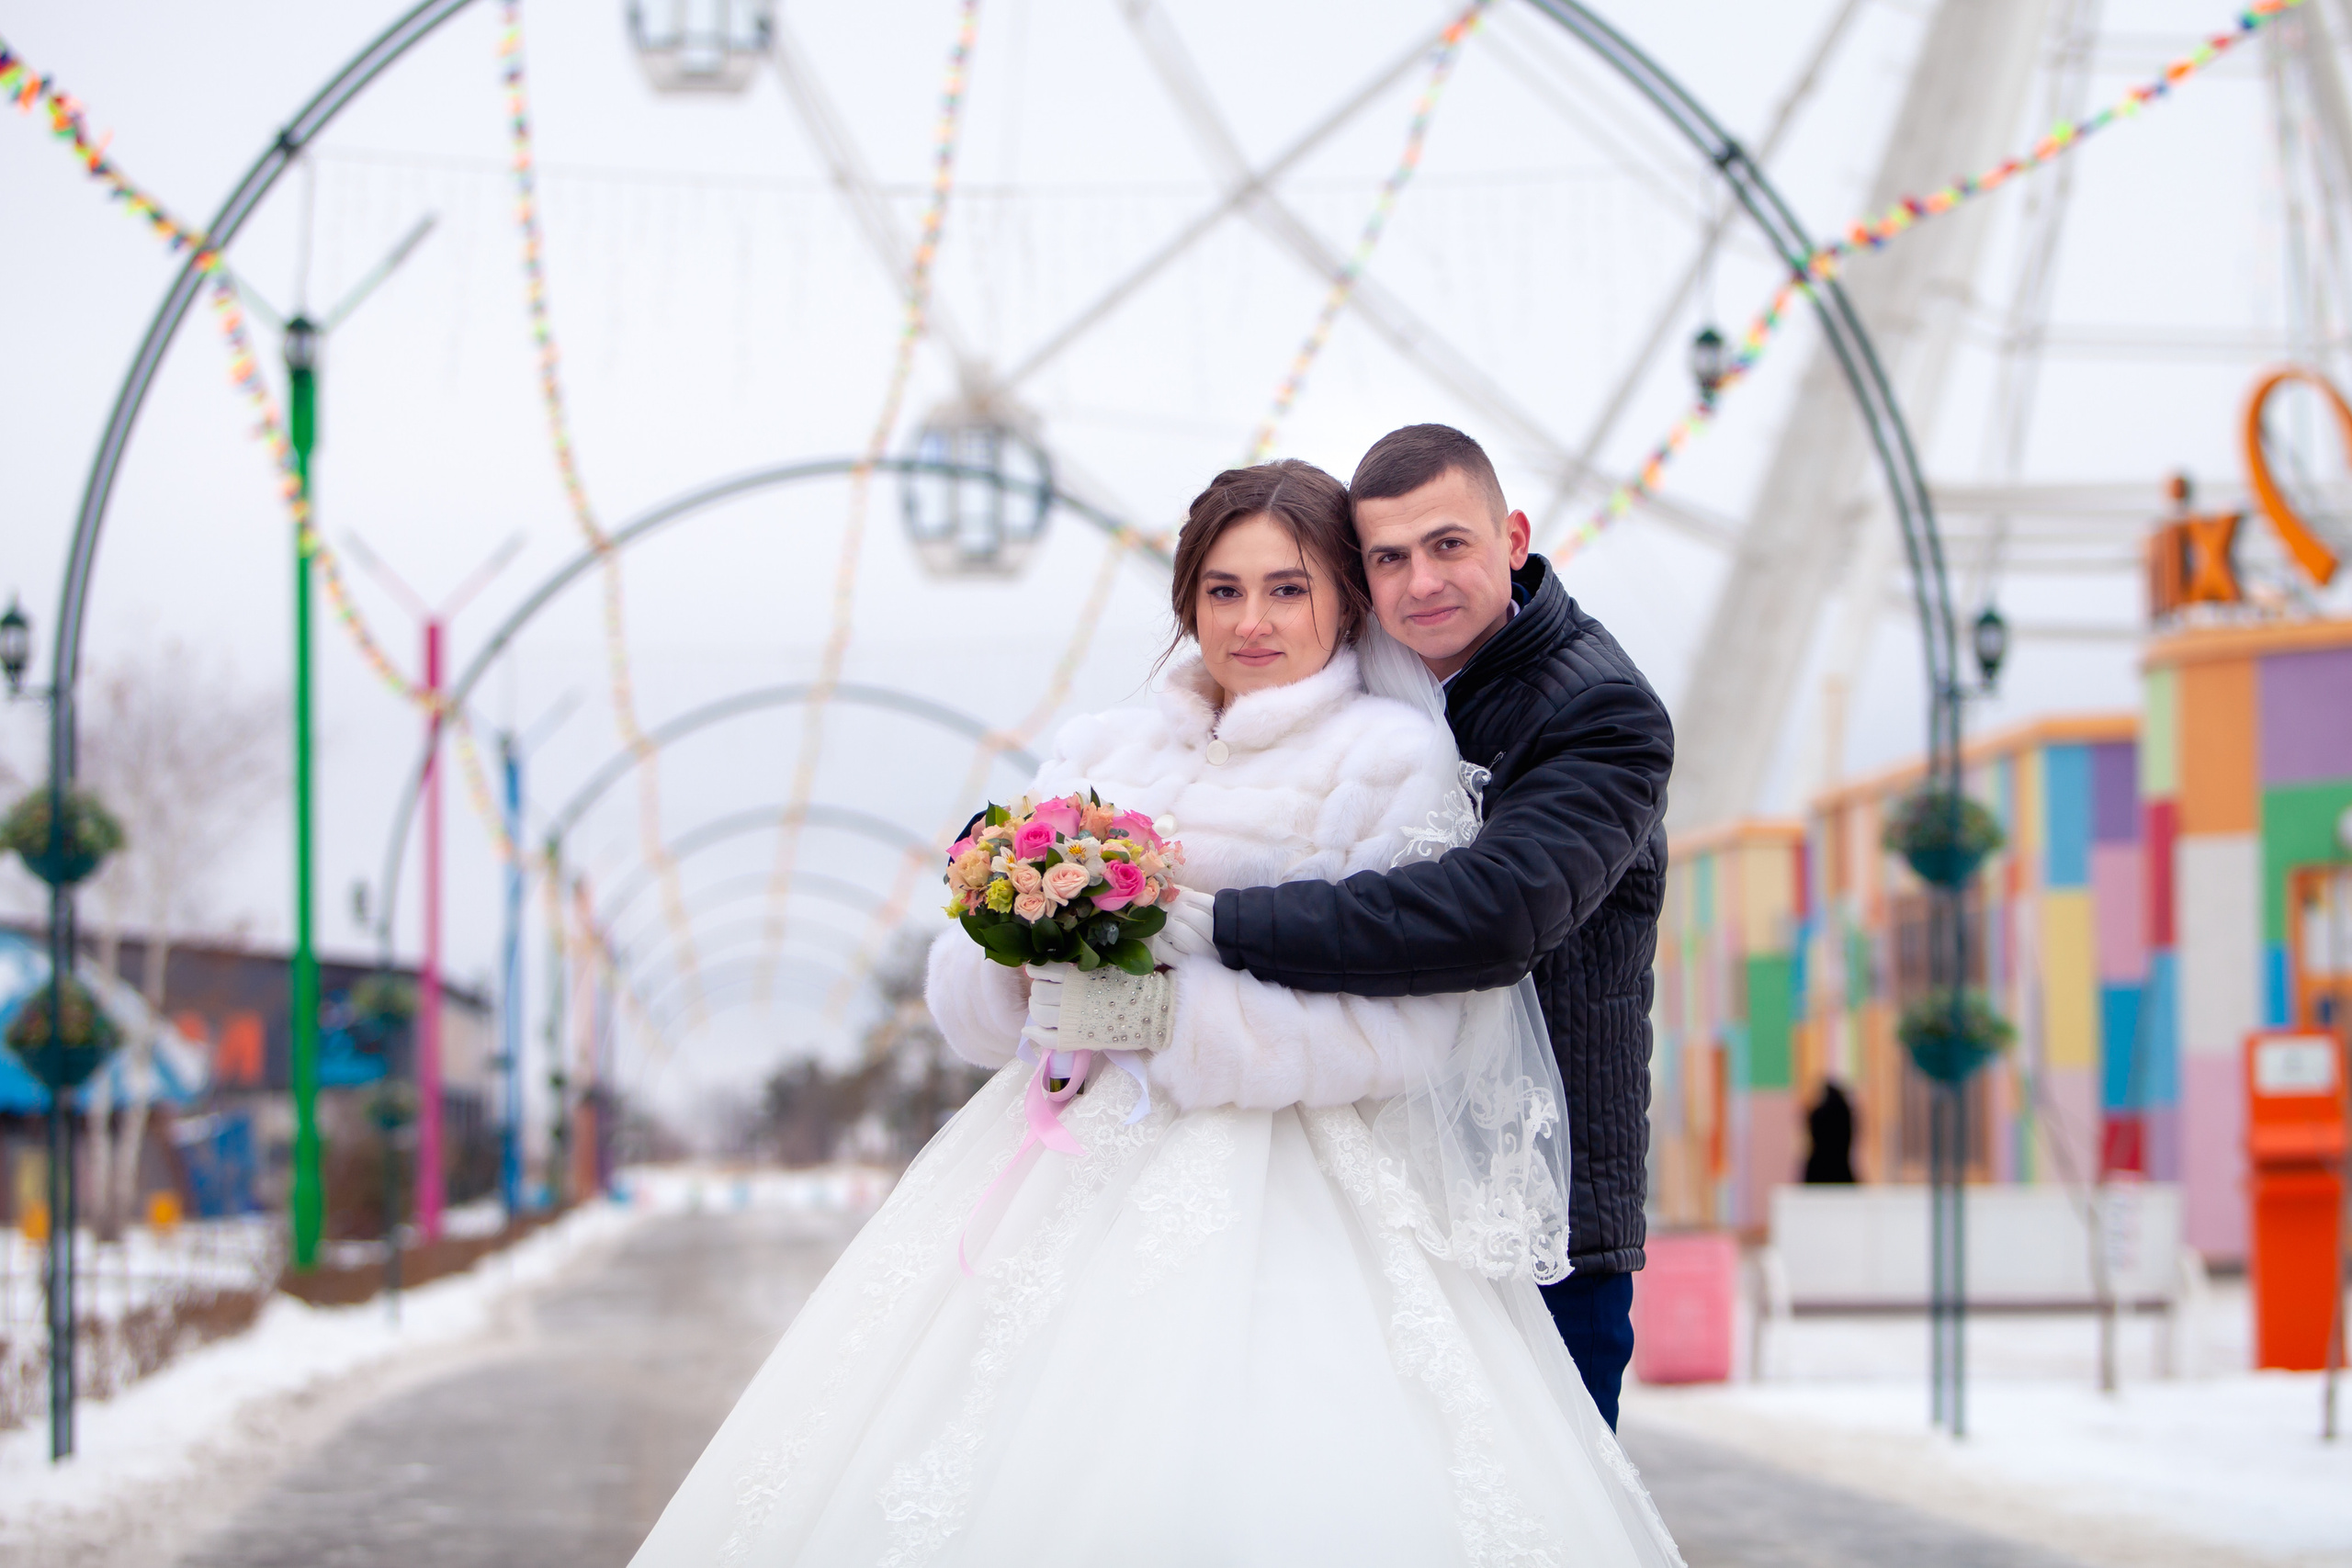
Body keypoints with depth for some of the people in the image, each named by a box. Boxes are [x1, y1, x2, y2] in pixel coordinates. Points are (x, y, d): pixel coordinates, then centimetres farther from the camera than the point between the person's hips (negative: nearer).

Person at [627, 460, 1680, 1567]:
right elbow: (963, 994, 14)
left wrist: (1166, 1015, -16)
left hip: (1279, 1199, -4)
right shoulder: (1098, 751, 18)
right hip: (1072, 1173, 4)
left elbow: (1401, 1027, -8)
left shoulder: (1393, 757, 3)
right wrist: (1032, 958, -9)